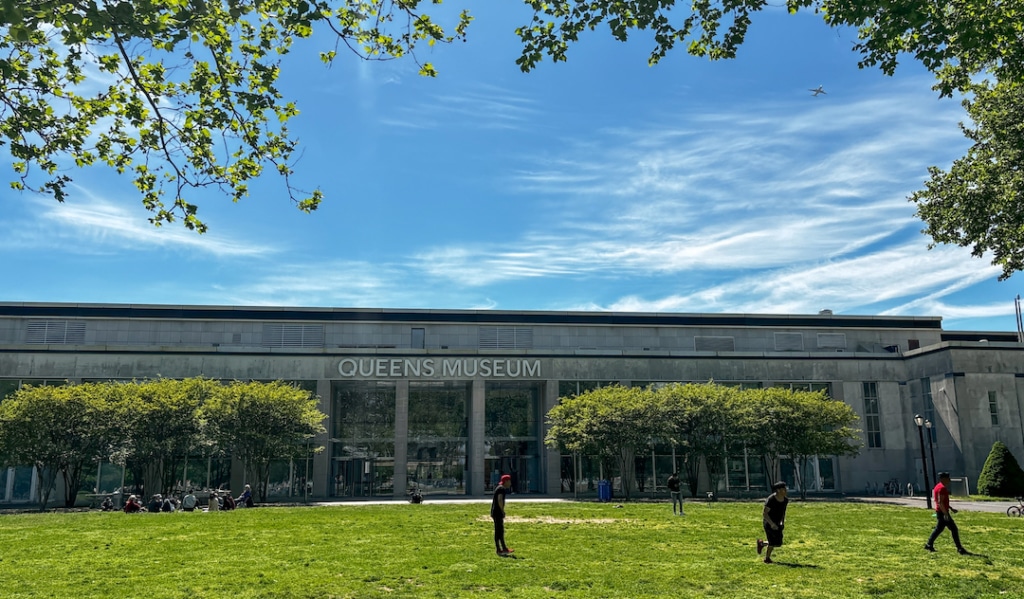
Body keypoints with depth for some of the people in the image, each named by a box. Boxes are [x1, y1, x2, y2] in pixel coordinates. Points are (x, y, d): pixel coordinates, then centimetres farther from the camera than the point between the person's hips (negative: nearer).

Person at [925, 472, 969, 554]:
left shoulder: (938, 487, 14)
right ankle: (959, 548, 0)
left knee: (939, 529, 15)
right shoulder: (942, 488, -18)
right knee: (954, 529, -4)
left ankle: (929, 545, 17)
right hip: (943, 512, -10)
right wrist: (945, 514, -26)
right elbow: (940, 502, -25)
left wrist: (951, 508, 23)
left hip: (939, 512, 10)